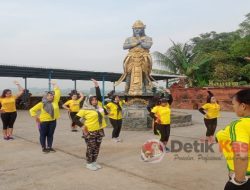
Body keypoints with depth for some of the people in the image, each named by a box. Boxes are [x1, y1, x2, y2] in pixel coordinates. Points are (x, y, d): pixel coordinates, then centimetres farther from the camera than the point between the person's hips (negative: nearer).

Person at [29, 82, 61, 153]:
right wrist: (36, 117, -9)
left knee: (50, 134, 11)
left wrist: (55, 85, 7)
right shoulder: (41, 104, -7)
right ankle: (43, 148, 17)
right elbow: (32, 110, -2)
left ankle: (49, 147, 23)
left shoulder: (55, 101, 0)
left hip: (53, 121, 3)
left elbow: (58, 92, 2)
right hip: (43, 122, -3)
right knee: (43, 135, 6)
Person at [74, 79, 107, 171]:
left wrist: (97, 86, 0)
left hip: (99, 131, 6)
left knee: (97, 148, 13)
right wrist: (82, 126, -20)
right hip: (90, 132, -6)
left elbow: (99, 96, 9)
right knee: (90, 148, 2)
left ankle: (94, 162, 27)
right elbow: (76, 119, -9)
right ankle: (89, 163, 17)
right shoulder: (85, 109, -9)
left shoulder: (99, 106, 8)